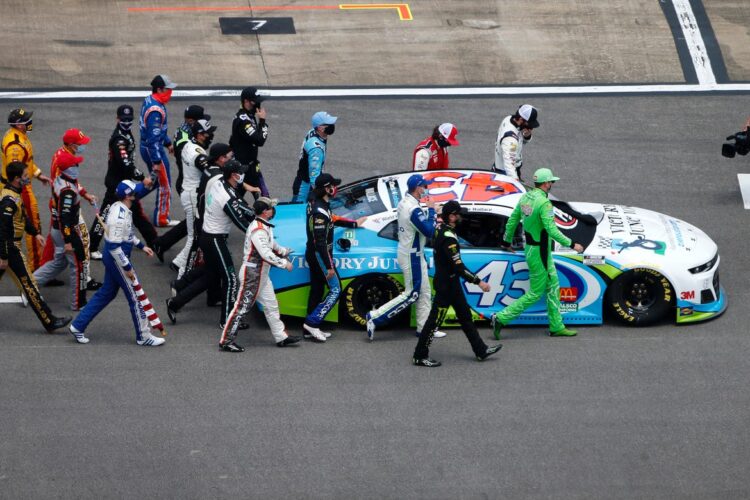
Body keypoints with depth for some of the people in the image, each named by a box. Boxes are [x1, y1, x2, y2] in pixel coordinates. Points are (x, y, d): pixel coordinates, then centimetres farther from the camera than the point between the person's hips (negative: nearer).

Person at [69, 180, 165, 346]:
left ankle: (78, 326, 23)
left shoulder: (119, 208, 4)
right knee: (135, 297, 2)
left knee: (107, 293, 19)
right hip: (117, 258, -10)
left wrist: (141, 246, 24)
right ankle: (143, 336, 14)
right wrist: (127, 267, -22)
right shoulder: (119, 215, -26)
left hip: (111, 258, 10)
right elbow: (114, 245, -27)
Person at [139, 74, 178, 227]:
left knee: (153, 181, 22)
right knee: (164, 184, 5)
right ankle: (161, 219, 16)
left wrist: (168, 143, 26)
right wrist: (156, 161, -24)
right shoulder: (156, 110, -27)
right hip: (153, 150, -9)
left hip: (146, 147, 9)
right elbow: (153, 137, -27)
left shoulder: (149, 101, 4)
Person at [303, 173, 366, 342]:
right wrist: (329, 266, -23)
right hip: (320, 256, -10)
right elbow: (321, 241, -26)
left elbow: (332, 220, 23)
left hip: (312, 254, 10)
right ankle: (312, 323, -7)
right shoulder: (320, 211, -25)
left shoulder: (314, 203, 6)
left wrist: (354, 224, 34)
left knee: (316, 290, 15)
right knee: (335, 290, -4)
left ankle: (310, 330, 19)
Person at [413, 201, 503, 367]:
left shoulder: (441, 229, 0)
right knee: (435, 319, 0)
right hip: (446, 284, -10)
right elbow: (458, 267, -28)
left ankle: (481, 350, 26)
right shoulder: (448, 238, -27)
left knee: (465, 315, 17)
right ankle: (420, 356, 9)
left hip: (452, 282, 10)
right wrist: (479, 282, -25)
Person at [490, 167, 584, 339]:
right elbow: (551, 230, -27)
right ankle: (501, 318, 0)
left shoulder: (525, 198, 3)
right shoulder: (544, 203, -24)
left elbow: (512, 220, 12)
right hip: (539, 252, -9)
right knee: (535, 293, 0)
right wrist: (572, 244, -20)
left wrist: (507, 242, 26)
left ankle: (557, 326, 22)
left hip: (529, 247, 9)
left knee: (553, 286, 16)